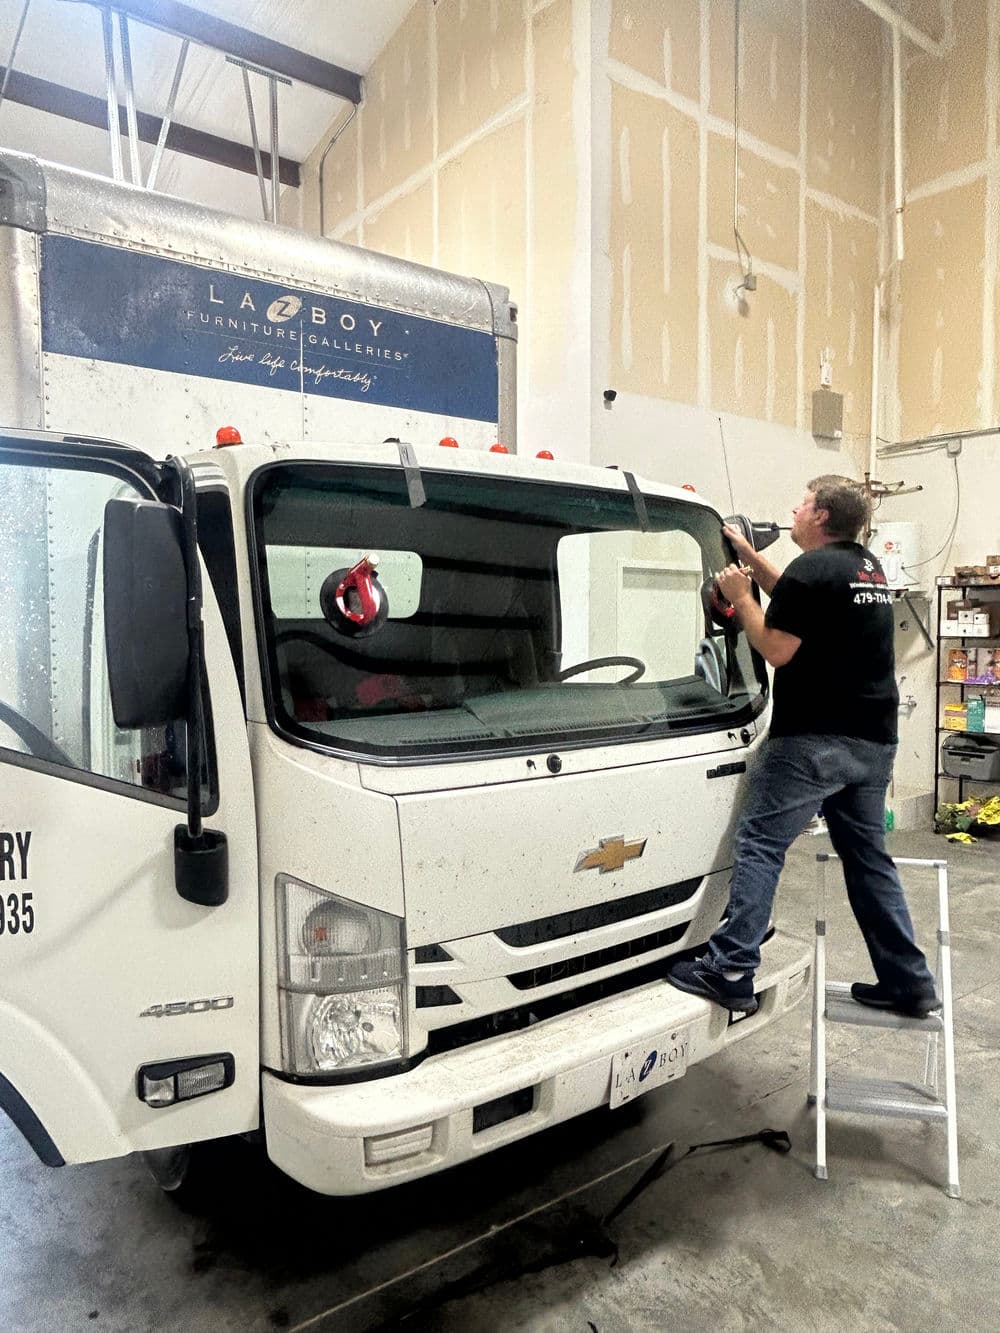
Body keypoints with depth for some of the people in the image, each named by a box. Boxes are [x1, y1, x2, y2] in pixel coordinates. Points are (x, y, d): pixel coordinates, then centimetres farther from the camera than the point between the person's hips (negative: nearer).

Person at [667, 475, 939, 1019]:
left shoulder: (812, 568, -12)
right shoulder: (868, 566, 16)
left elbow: (776, 649, -12)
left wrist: (741, 597, 0)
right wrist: (747, 554, 26)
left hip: (814, 739, -9)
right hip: (872, 742, 9)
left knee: (759, 845, -5)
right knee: (868, 857, 15)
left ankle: (730, 971, -5)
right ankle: (908, 981, 19)